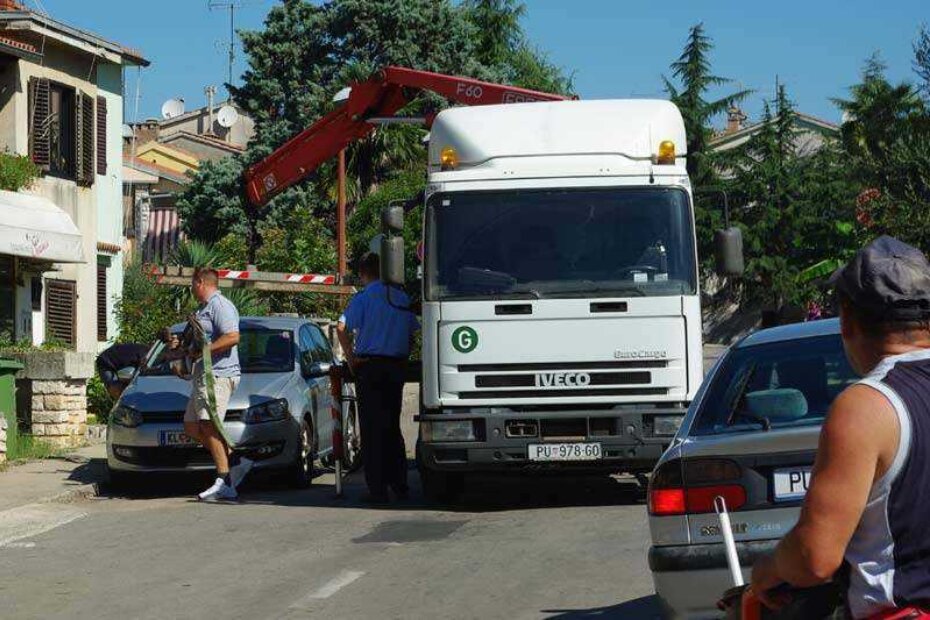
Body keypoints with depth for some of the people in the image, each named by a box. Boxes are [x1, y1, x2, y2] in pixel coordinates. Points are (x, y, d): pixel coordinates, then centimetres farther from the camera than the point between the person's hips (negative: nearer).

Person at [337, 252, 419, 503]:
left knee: (372, 428, -2)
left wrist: (351, 358, -8)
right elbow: (414, 332, 13)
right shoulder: (402, 299, 10)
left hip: (370, 366, -5)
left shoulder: (363, 298, -6)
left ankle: (377, 488, -4)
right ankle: (399, 483, 15)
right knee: (393, 426, 15)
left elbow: (342, 328, -17)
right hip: (397, 367, 5)